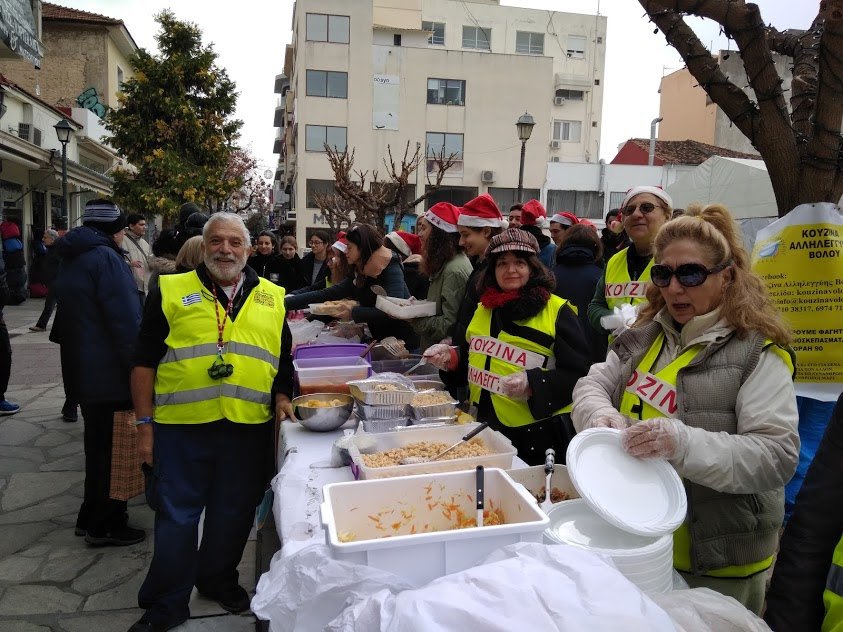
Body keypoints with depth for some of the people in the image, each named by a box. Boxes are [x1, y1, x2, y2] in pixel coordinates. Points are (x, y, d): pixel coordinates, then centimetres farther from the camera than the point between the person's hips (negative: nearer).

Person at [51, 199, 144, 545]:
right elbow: (127, 321, -22)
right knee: (113, 450, 3)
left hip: (82, 370, 10)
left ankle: (92, 518, 31)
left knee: (98, 447, 20)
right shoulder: (106, 258, -17)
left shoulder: (71, 259, 14)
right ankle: (106, 526, 13)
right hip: (111, 373, -10)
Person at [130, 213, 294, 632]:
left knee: (233, 515, 15)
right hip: (180, 427, -2)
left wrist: (282, 398, 0)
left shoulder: (271, 298, 9)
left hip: (250, 428, 3)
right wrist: (145, 424, -2)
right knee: (176, 517, 8)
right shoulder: (170, 292, 2)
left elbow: (282, 361, 16)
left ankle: (218, 580, 39)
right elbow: (145, 362, 2)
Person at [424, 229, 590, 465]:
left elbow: (577, 373, -12)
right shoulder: (484, 308, 12)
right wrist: (451, 356, 3)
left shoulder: (557, 311, -7)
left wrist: (532, 384, -26)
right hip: (483, 426, 6)